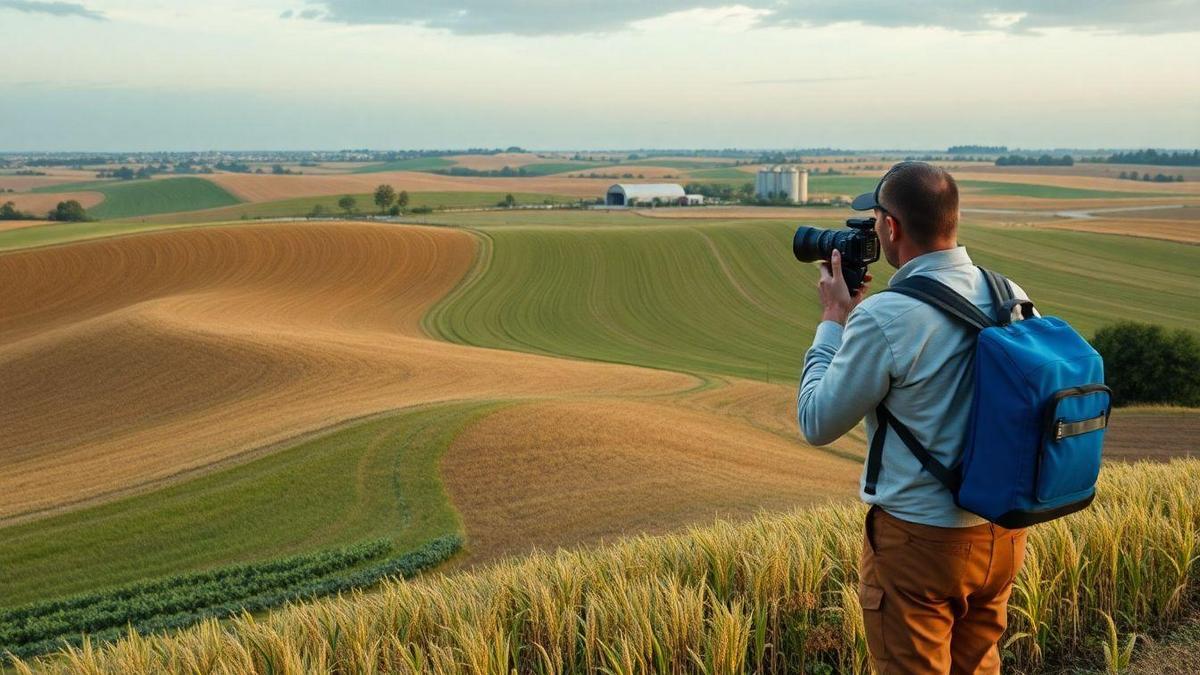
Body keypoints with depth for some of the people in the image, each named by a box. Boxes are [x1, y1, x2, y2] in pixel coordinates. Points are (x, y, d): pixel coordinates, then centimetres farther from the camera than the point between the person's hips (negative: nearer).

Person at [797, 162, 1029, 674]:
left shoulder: (885, 318, -23)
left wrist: (834, 318, -2)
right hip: (1003, 533, 7)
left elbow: (817, 424, -11)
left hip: (920, 541, -6)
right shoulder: (1012, 299, -2)